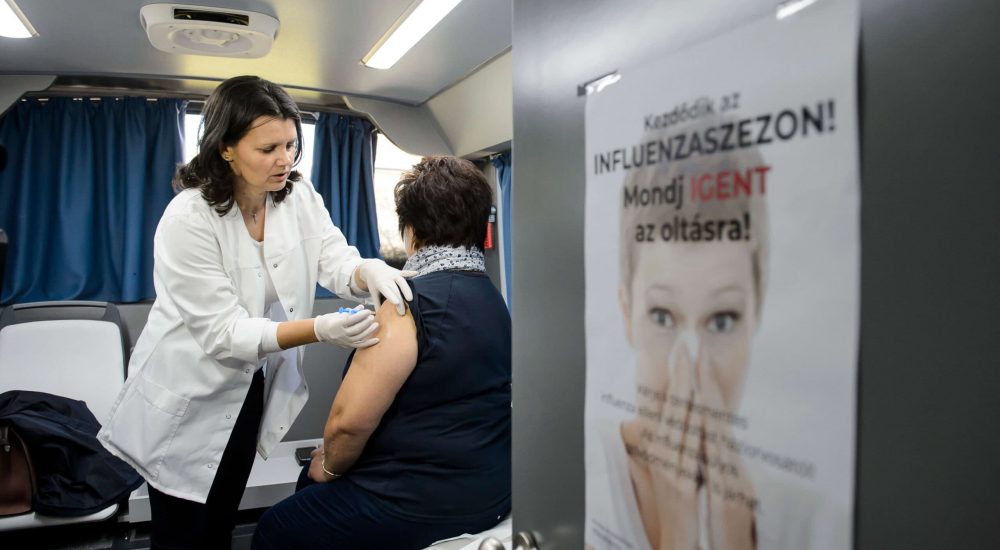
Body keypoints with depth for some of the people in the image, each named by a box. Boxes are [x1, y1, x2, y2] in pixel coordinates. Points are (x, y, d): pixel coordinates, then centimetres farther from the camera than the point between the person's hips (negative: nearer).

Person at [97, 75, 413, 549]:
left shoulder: (299, 195, -8)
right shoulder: (188, 220, -26)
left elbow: (335, 260, -17)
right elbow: (224, 332, -28)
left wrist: (368, 269, -42)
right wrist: (320, 330, -41)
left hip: (252, 390, 5)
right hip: (190, 401, -5)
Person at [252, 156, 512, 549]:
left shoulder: (410, 303, -23)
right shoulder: (493, 299, 5)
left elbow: (350, 420, -25)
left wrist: (329, 466, -1)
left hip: (422, 508, -9)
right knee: (310, 480, 28)